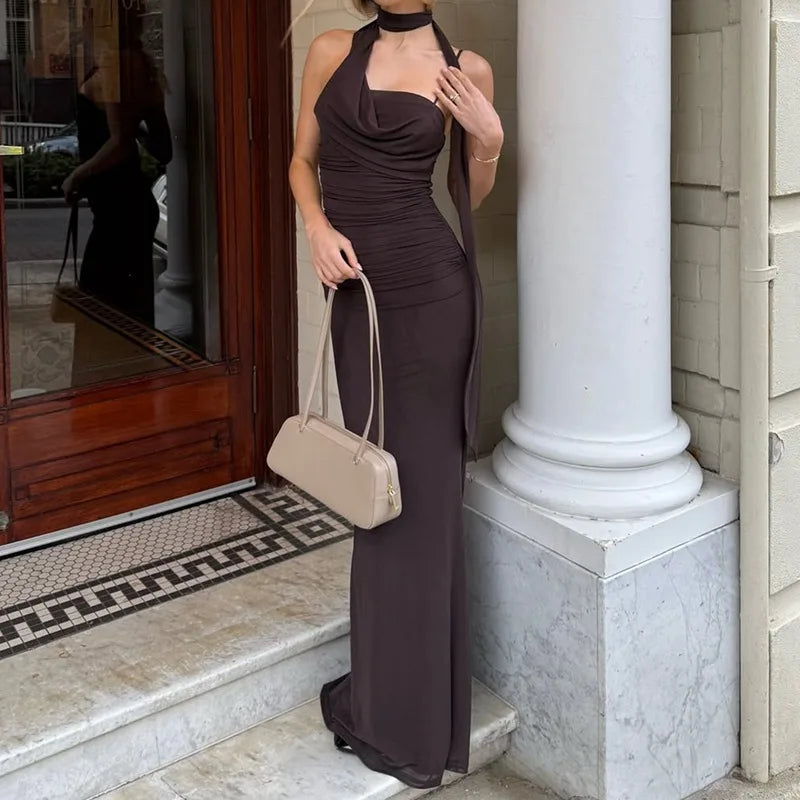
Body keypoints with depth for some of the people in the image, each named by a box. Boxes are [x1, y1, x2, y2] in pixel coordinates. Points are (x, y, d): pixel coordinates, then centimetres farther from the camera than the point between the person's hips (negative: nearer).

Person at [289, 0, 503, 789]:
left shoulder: (465, 70, 3)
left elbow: (470, 195, 11)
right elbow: (303, 162, 13)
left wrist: (487, 138, -7)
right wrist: (318, 228, -4)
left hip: (430, 284, -3)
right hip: (357, 290, 3)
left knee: (421, 488, 1)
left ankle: (406, 718, 13)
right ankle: (385, 693, 27)